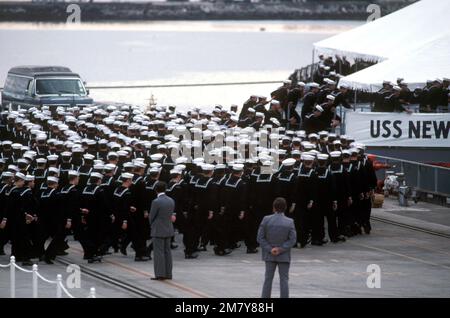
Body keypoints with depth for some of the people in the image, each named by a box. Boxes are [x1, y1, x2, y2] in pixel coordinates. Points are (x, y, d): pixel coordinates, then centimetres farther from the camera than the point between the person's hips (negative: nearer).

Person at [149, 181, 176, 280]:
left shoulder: (156, 202, -18)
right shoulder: (171, 201, 2)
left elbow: (151, 217, -9)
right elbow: (172, 214, 10)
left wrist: (152, 226, 8)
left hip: (158, 231, -7)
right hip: (169, 230, 7)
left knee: (158, 252, -3)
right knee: (167, 251, 12)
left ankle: (160, 274, -5)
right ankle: (168, 274, 15)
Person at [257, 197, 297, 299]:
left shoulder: (266, 220, -10)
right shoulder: (289, 222, -11)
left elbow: (260, 238, -10)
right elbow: (292, 240, -13)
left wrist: (270, 250, -11)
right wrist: (280, 249, -14)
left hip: (269, 255, 1)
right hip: (284, 256, -1)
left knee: (268, 279, 9)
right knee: (284, 280, 2)